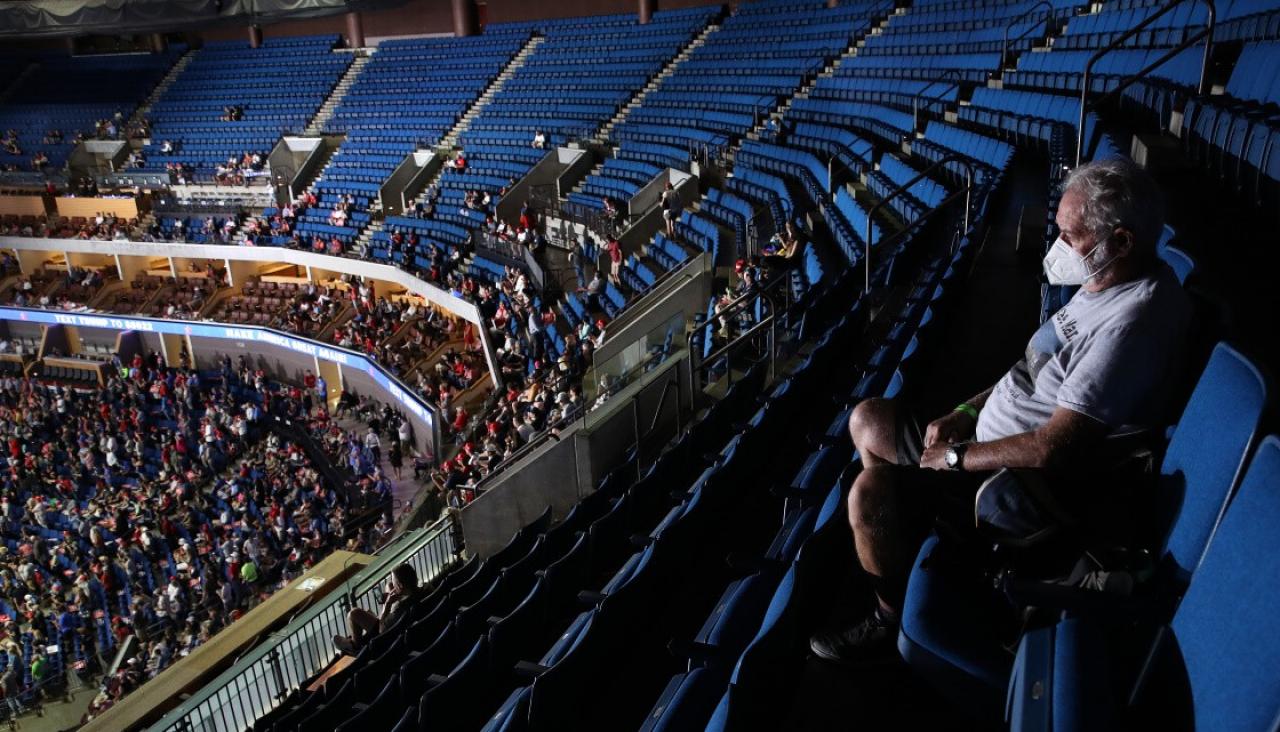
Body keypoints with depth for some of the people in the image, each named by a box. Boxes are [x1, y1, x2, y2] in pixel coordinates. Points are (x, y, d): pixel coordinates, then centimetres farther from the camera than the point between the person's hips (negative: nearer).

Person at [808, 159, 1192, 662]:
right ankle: (908, 531, 25)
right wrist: (965, 412, 4)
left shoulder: (1131, 322, -29)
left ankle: (893, 619, 2)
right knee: (869, 419, 12)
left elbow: (1051, 450, -30)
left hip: (1030, 485, -10)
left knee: (871, 490, -25)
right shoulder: (1111, 280, 3)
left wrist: (956, 456, -16)